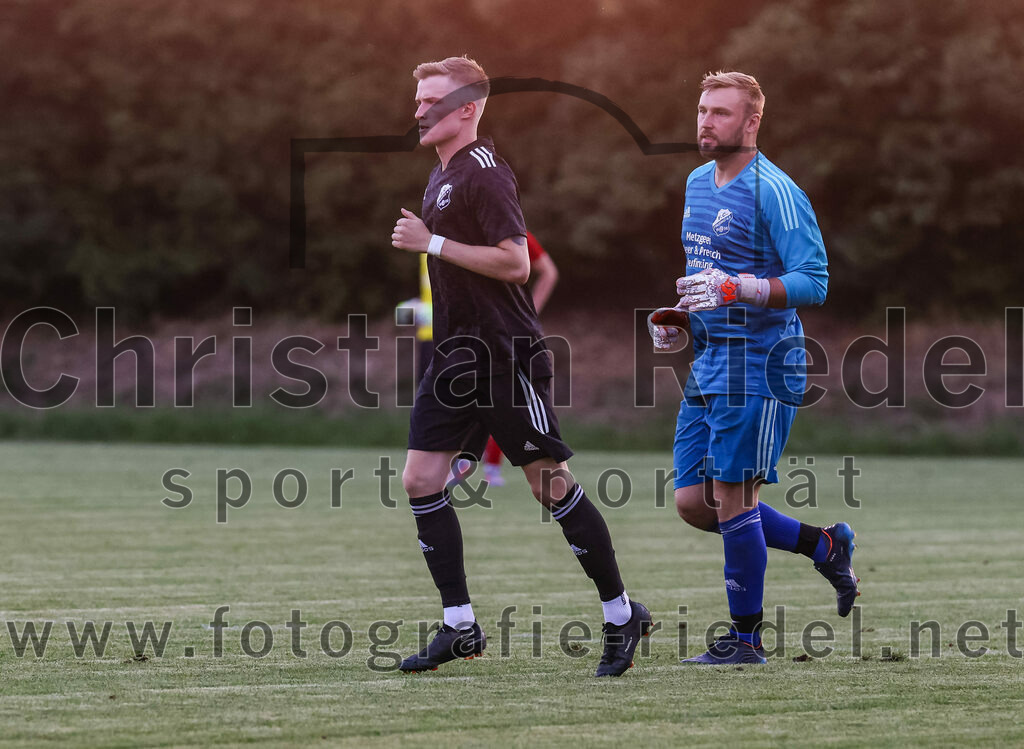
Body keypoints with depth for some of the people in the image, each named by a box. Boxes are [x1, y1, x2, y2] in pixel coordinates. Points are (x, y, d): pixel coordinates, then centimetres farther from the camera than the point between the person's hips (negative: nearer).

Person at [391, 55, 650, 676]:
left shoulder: (485, 172, -15)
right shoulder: (442, 175, 15)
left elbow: (514, 261, -24)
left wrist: (432, 243, -20)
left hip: (506, 356, -9)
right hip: (457, 355, 9)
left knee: (552, 484, -4)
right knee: (421, 479, 0)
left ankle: (623, 614, 8)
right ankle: (461, 627, 4)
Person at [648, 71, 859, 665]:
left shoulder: (774, 191, -13)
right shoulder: (698, 183, 14)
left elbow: (813, 282, -18)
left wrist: (734, 289, -28)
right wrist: (681, 316, 11)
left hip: (758, 364, -9)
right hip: (708, 363, 9)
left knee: (731, 500, -7)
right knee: (693, 503, 7)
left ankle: (746, 637, 6)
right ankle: (825, 546, 22)